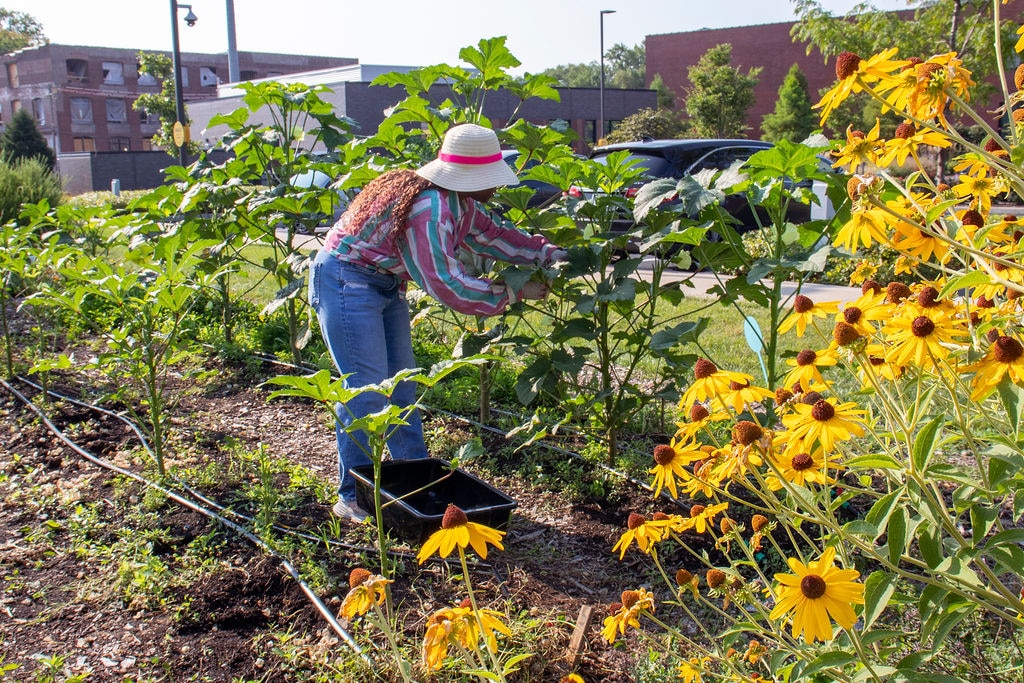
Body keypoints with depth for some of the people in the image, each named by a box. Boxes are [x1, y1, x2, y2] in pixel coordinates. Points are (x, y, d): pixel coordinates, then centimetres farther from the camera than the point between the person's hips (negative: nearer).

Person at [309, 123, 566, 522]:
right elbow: (448, 285, -30)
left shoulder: (460, 201, 1)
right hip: (347, 281, -10)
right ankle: (352, 497, 0)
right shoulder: (429, 208, -29)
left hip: (384, 284, 10)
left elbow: (492, 234, 11)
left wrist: (556, 255, 6)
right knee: (367, 387, -11)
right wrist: (513, 294, -20)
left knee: (401, 380, 13)